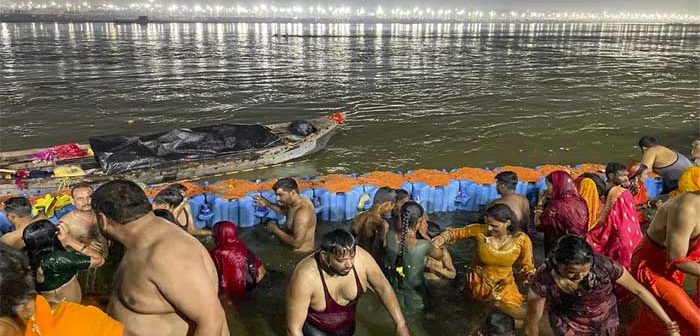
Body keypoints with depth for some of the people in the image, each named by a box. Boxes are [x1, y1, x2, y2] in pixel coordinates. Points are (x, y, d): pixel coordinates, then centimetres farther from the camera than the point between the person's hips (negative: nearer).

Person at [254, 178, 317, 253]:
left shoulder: (302, 212, -31)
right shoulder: (295, 202, -3)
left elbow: (296, 243, -33)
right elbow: (285, 211, 21)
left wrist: (276, 230, -22)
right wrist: (268, 205, 6)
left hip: (301, 253, -9)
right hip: (292, 248, 9)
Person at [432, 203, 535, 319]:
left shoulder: (521, 239, -17)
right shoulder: (480, 230, -20)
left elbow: (527, 266, -4)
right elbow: (456, 232, -8)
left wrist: (529, 274, -25)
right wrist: (443, 238, -28)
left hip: (504, 286, 0)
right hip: (479, 284, 0)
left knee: (523, 314, -8)